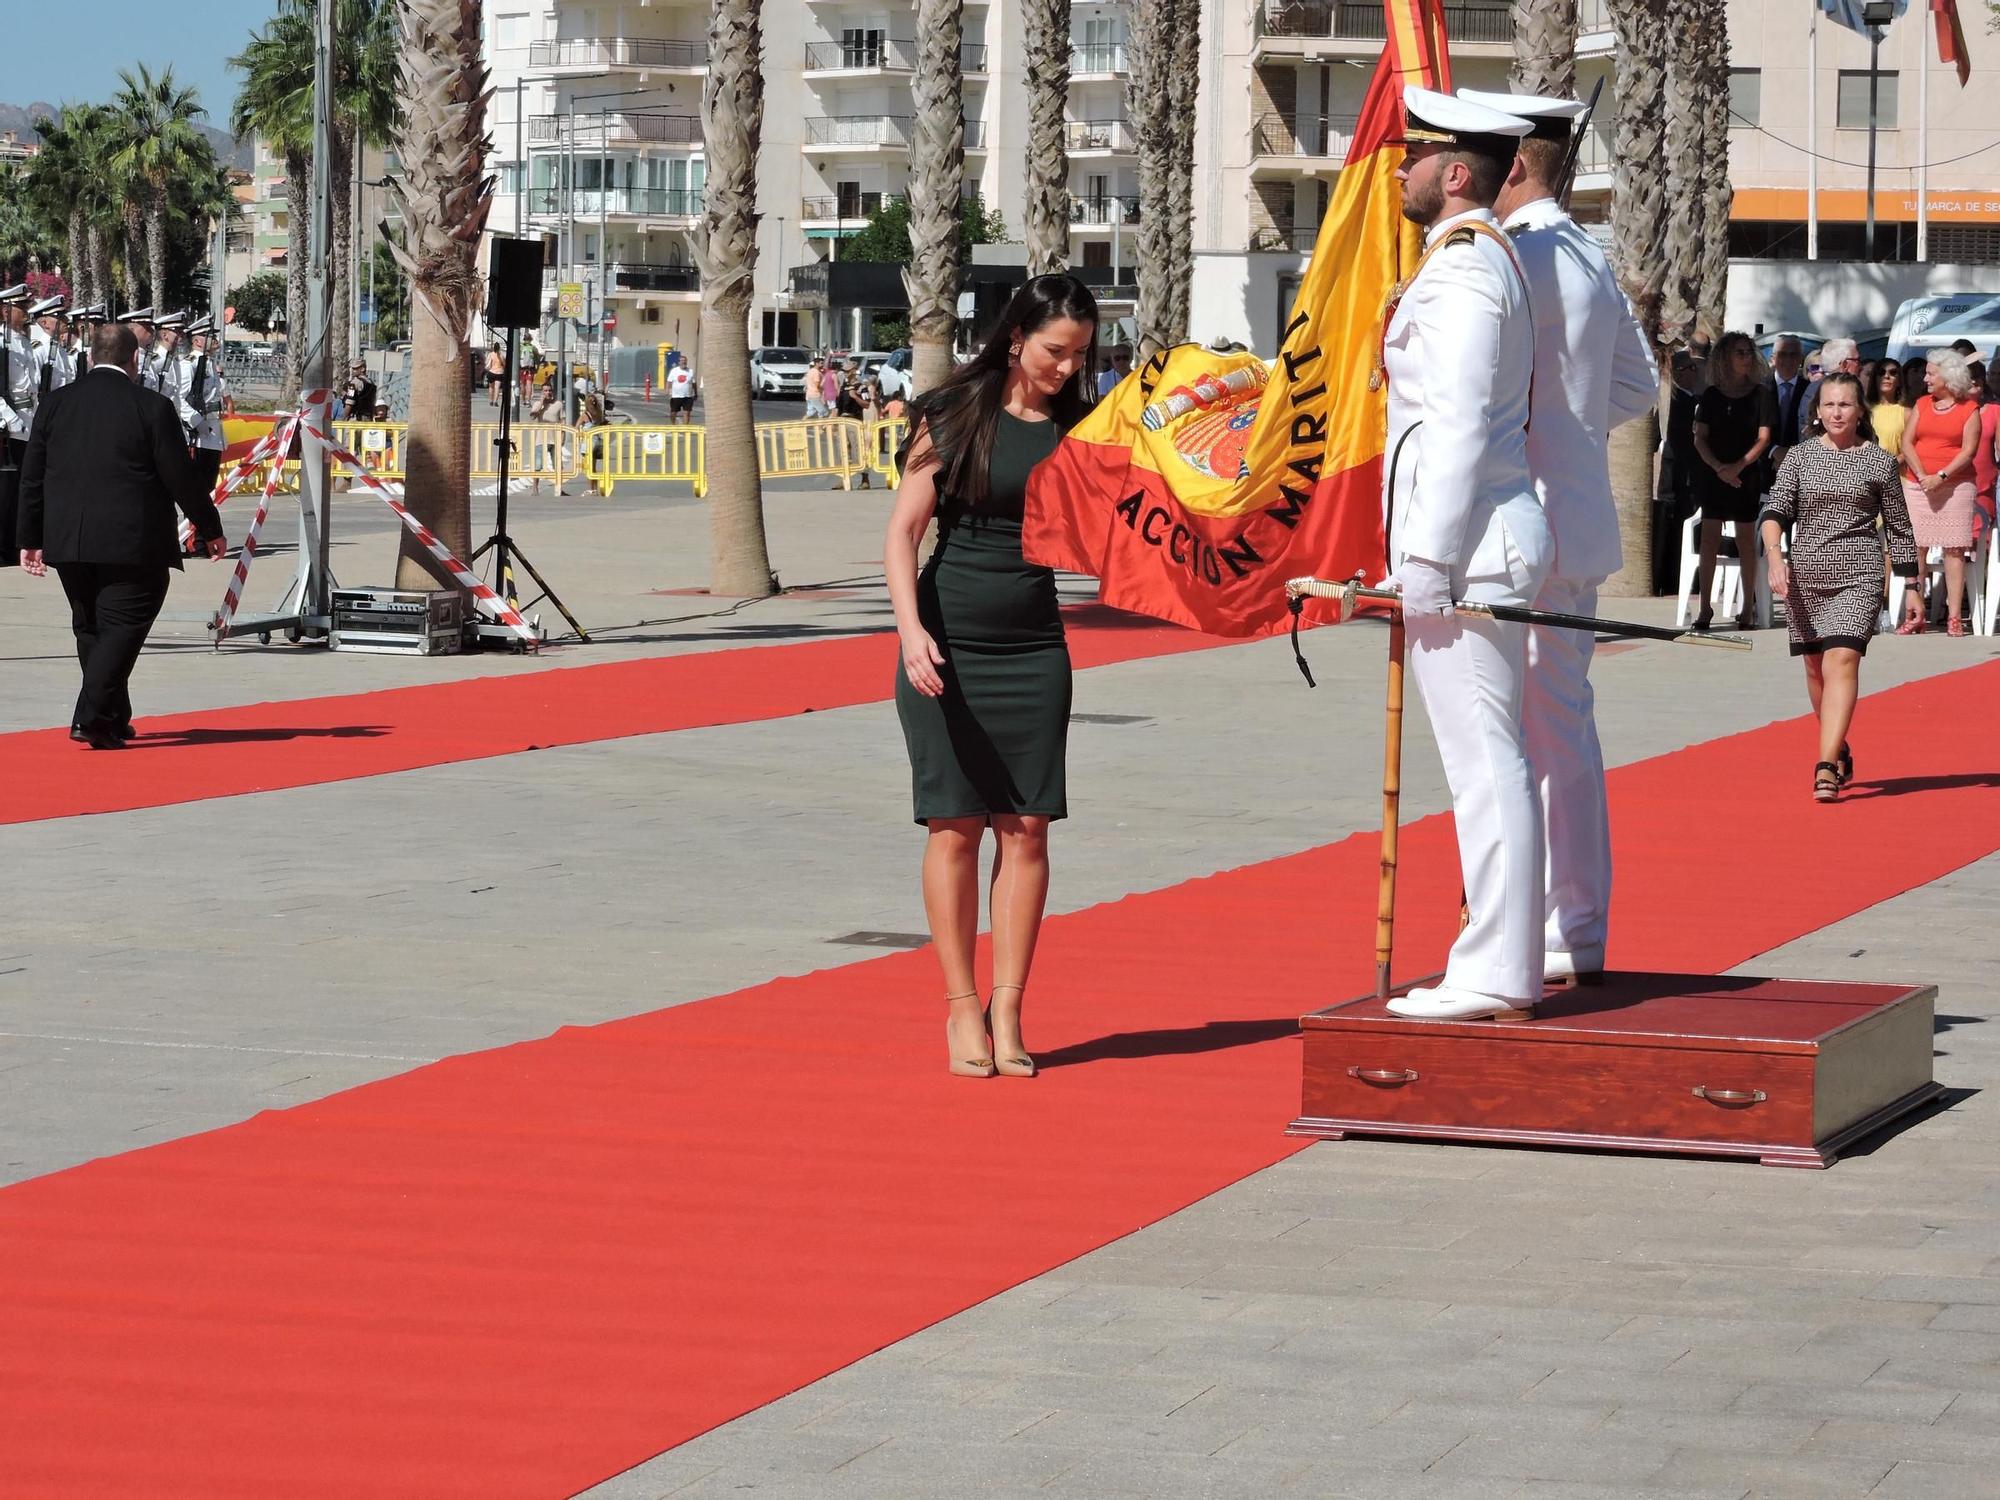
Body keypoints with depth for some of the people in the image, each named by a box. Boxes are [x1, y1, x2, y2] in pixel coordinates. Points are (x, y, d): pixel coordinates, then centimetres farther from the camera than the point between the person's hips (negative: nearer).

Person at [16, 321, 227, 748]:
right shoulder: (152, 408, -7)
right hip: (132, 544, -5)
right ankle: (91, 718, -14)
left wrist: (30, 539, 16)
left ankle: (114, 719, 22)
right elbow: (180, 479, -5)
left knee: (90, 629, 16)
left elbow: (32, 478, 9)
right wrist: (210, 529, 7)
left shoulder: (55, 405, 6)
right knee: (122, 628, -2)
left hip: (68, 541, 5)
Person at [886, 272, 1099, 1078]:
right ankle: (961, 1008, 6)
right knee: (955, 825, -1)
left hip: (1033, 648, 3)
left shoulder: (1077, 428, 7)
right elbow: (903, 532, -5)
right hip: (949, 641, -3)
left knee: (1026, 826, -1)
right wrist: (911, 629, -17)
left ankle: (1007, 1011, 5)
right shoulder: (954, 415, -2)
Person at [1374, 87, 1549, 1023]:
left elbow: (1458, 424, -19)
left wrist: (1425, 561, -19)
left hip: (1464, 547, -11)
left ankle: (1493, 977, -8)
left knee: (1482, 760, -9)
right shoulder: (1491, 257, 19)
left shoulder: (1460, 267, -13)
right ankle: (1502, 963, 16)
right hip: (1499, 537, 11)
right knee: (1496, 760, 11)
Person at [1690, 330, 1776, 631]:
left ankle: (1748, 607, 8)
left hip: (1746, 475, -1)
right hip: (1712, 474, 1)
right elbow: (1700, 438, 5)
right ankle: (1705, 608, -2)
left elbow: (1763, 439, -3)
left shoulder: (1761, 394, 3)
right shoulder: (1711, 395, 8)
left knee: (1746, 539, 2)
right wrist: (1718, 466, -12)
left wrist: (1738, 466, -16)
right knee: (1709, 538, -3)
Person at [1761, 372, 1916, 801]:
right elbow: (1775, 510, -1)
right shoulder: (1799, 457, 7)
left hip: (1858, 575, -3)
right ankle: (1840, 752, 33)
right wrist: (1774, 556, -19)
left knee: (1842, 661, -18)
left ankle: (1827, 767, -27)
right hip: (1804, 575, 3)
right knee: (1816, 667, 12)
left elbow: (1899, 528, 7)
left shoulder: (1879, 462, 3)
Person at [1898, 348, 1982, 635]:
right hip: (1917, 486, 3)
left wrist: (1941, 477, -16)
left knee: (1954, 548, -5)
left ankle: (1954, 616, -5)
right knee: (1915, 548, -3)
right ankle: (1914, 614, -1)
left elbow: (1969, 450, -6)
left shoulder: (1969, 408, 2)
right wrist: (1922, 476, -9)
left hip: (1956, 485, -3)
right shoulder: (1921, 404, 13)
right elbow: (1907, 442, 6)